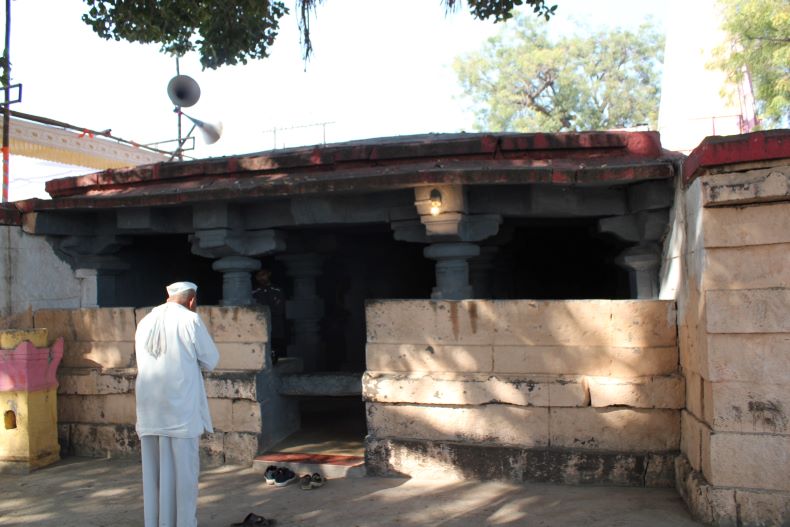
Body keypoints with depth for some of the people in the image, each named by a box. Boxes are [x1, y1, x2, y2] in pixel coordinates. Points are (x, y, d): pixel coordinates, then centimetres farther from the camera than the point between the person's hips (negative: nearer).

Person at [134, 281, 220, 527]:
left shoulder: (145, 322, 10)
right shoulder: (190, 319, -6)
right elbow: (210, 361, -2)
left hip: (149, 410, 5)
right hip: (181, 408, -5)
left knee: (153, 470, 12)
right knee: (182, 469, 2)